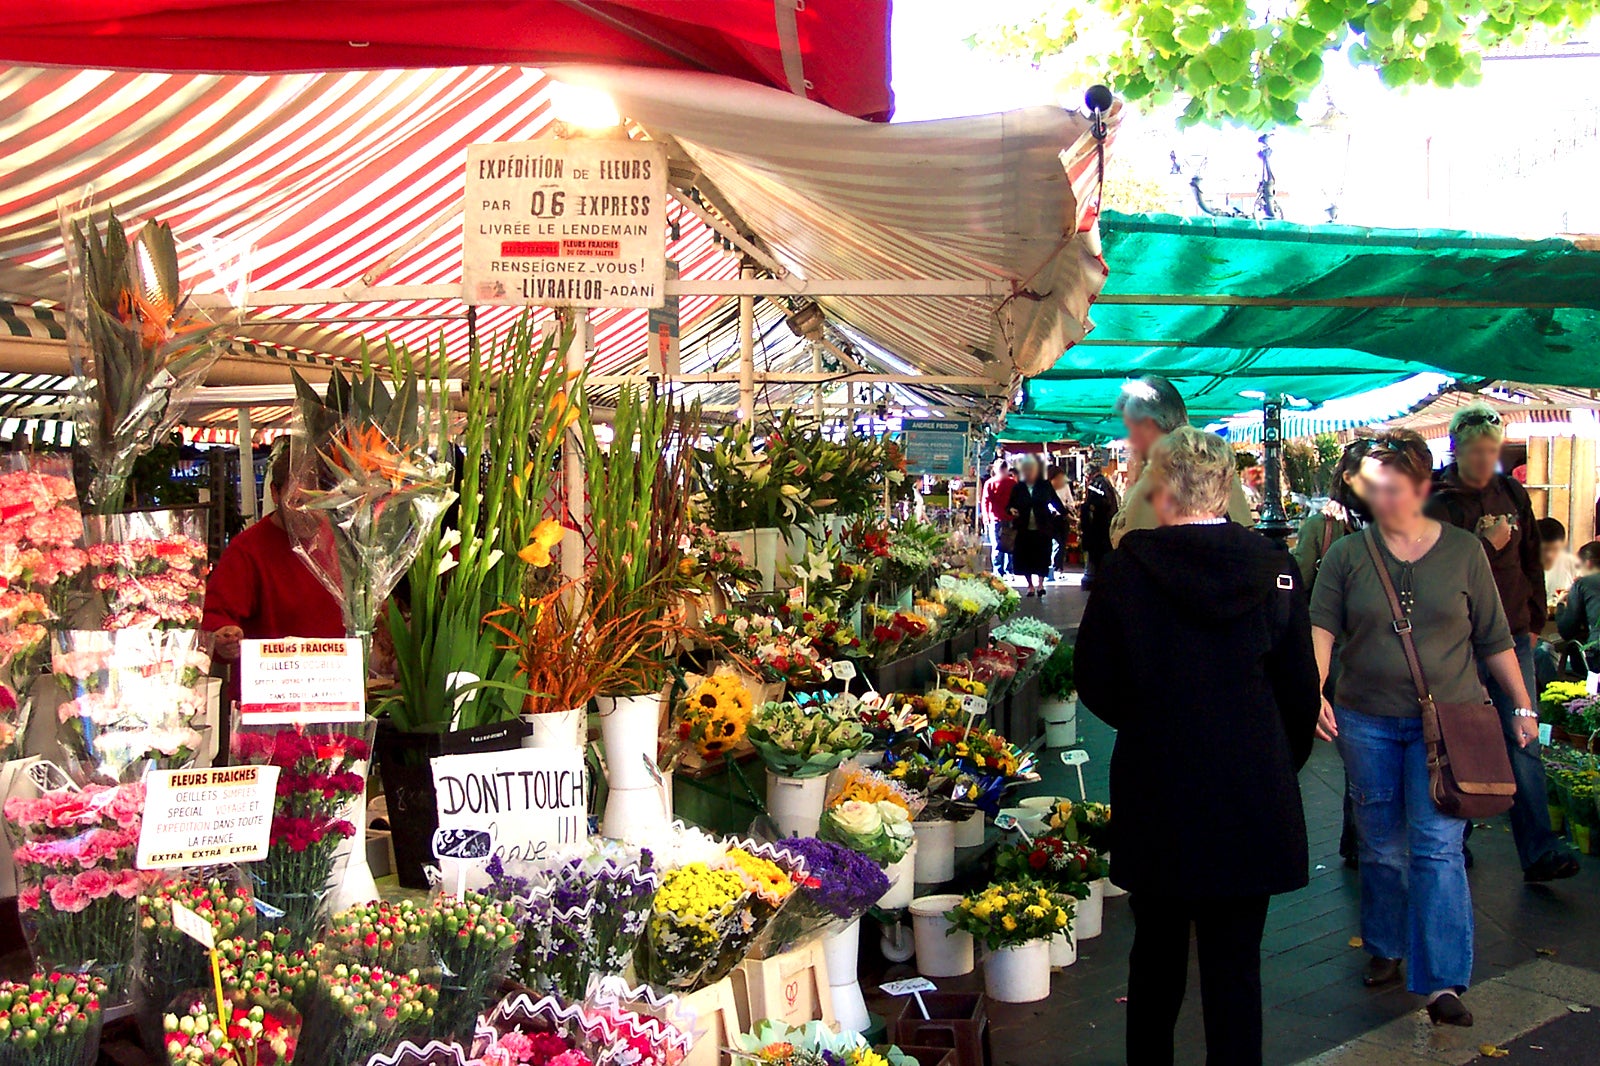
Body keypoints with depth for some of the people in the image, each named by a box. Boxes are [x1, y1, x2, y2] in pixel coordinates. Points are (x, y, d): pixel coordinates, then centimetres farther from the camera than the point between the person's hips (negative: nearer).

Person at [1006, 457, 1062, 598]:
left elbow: (1055, 500, 8)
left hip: (1042, 528, -1)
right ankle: (1030, 585, 18)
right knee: (1026, 558, 5)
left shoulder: (1045, 485, 2)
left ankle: (1040, 583, 11)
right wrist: (1011, 510, -14)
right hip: (1024, 529, 1)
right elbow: (1009, 506, 6)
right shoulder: (1017, 488, 2)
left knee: (1042, 557, 0)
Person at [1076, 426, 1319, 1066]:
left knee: (1158, 949, 19)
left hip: (1156, 793, 0)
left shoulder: (1126, 567, -10)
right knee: (1235, 961, 10)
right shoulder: (1274, 568, -6)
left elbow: (1095, 684, -3)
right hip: (1255, 793, 1)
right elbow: (1301, 691, 1)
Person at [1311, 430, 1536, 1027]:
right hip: (1366, 720, 1)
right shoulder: (1347, 555, 1)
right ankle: (1385, 950, 31)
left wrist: (1522, 705, 10)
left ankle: (1443, 982, -4)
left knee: (1438, 845, -8)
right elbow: (1322, 626, -9)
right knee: (1380, 847, 11)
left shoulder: (1463, 552, 2)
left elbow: (1493, 638, 8)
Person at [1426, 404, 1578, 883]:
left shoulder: (1513, 494, 9)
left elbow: (1531, 561, 17)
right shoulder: (1439, 504, -6)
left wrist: (1534, 621, 15)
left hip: (1513, 637, 4)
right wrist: (1488, 546, -16)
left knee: (1522, 742, -1)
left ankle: (1539, 852, -2)